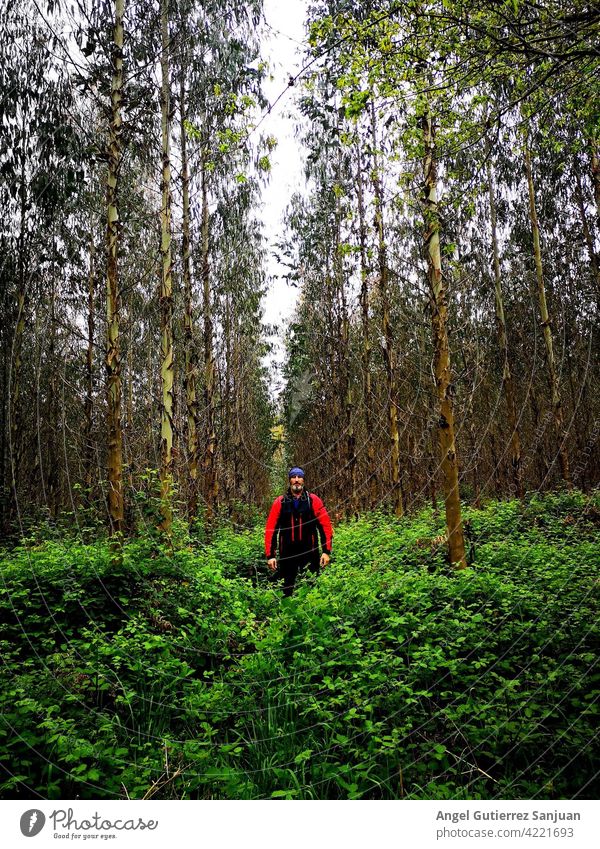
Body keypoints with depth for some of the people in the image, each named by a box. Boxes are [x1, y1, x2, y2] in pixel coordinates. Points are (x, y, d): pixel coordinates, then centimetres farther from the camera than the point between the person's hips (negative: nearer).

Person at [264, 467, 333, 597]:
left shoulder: (313, 500, -1)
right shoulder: (280, 502, 0)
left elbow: (326, 526, -1)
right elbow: (270, 529, 0)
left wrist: (326, 551, -6)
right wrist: (270, 555, -3)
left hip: (310, 552, -1)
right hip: (287, 554, 1)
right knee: (287, 589, 12)